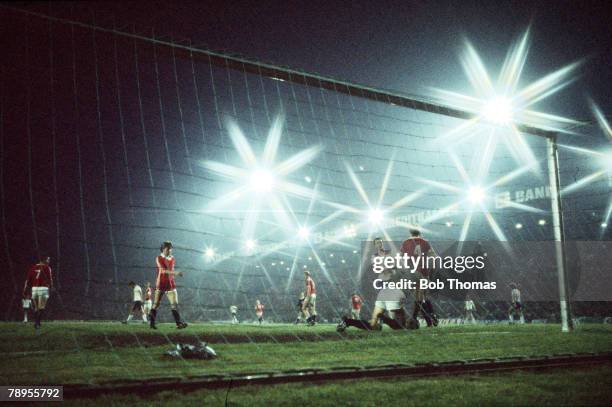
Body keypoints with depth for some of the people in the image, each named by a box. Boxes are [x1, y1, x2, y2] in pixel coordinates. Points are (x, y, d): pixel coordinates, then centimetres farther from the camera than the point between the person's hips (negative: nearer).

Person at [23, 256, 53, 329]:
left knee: (36, 308, 16)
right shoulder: (47, 268, -1)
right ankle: (37, 323, -8)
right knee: (41, 308, 0)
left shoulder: (33, 267, 13)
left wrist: (25, 290, 15)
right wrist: (51, 287, 14)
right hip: (43, 288, -5)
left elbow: (28, 280, 12)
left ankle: (36, 322, 18)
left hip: (34, 288, 5)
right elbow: (50, 279, -2)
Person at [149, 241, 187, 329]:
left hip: (171, 284, 4)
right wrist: (175, 273, -33)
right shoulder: (159, 258, -8)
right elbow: (163, 270, -22)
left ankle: (179, 323, -9)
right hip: (161, 284, -4)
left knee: (174, 304, -4)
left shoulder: (173, 259, 9)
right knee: (156, 304, 2)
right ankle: (151, 322, 13)